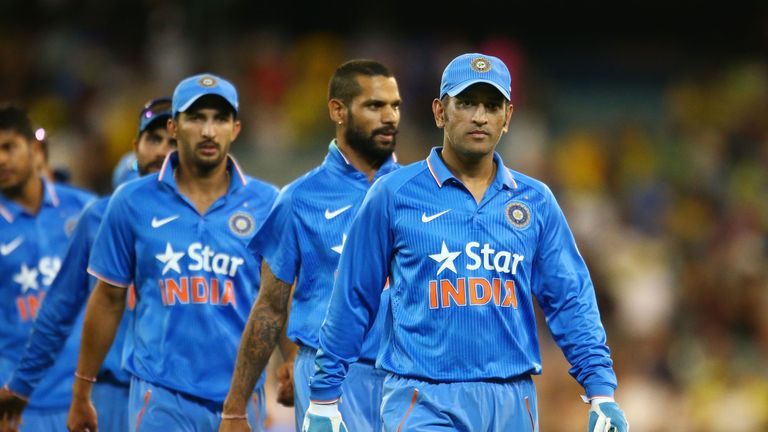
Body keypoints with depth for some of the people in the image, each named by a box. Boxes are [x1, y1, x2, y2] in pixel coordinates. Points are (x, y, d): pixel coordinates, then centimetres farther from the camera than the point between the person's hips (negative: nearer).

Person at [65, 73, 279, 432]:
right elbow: (109, 299, 8)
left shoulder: (266, 204, 3)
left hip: (240, 397, 1)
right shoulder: (132, 202, 3)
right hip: (161, 398, -1)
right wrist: (81, 392, 9)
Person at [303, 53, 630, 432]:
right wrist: (323, 398, 4)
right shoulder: (393, 195, 1)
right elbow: (352, 300, 4)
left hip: (512, 401, 4)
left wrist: (601, 392, 0)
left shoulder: (536, 201, 10)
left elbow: (571, 301, 9)